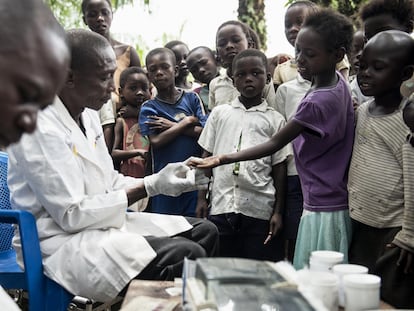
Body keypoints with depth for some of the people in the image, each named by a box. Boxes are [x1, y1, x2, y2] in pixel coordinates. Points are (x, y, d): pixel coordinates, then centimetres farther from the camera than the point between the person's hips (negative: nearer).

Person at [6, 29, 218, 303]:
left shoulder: (88, 114, 9)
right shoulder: (40, 127, -19)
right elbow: (72, 215, -21)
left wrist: (158, 179, -4)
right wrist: (150, 186, -19)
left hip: (101, 222, 9)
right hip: (65, 243, -9)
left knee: (204, 232, 5)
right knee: (187, 255, -25)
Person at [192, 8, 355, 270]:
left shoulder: (317, 102, -23)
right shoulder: (340, 82, 3)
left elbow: (275, 144, -20)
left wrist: (224, 159, -20)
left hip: (321, 209, -9)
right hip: (337, 201, 9)